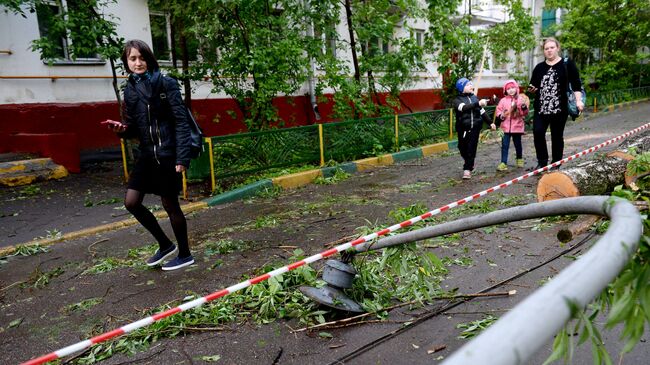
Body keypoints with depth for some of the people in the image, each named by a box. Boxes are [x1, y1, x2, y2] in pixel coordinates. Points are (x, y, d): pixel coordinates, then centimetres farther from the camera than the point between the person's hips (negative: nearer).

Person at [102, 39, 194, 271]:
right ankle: (165, 245, 22)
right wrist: (122, 129, -8)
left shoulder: (166, 84, -7)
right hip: (147, 154, 6)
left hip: (168, 154, -6)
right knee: (131, 202, 3)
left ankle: (184, 255, 22)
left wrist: (182, 157, -19)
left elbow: (181, 122, -12)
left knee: (170, 205, 3)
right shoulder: (130, 90, 10)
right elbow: (135, 128, 15)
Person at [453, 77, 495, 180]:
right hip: (463, 129, -2)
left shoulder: (474, 98, 10)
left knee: (471, 149, -3)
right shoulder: (457, 100, -3)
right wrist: (478, 103, -35)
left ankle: (467, 169, 2)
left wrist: (490, 123, 16)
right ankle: (469, 163, 34)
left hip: (475, 128, 2)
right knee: (463, 148, 7)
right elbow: (464, 108, -24)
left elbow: (482, 111, 17)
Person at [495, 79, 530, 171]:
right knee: (505, 145, -4)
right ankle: (503, 163, -3)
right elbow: (498, 110, 4)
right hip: (506, 127, 0)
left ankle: (519, 159, 35)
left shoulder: (521, 99, 1)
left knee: (517, 144, 14)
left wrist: (524, 106, -19)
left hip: (517, 126, 0)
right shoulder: (503, 100, 3)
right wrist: (501, 116, -15)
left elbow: (525, 113, -1)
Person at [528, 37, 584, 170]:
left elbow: (576, 84, -3)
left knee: (557, 136, 4)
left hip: (560, 108, -2)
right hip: (541, 108, 3)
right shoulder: (539, 67, 13)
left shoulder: (567, 64, 2)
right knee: (538, 132, -13)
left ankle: (555, 165, 16)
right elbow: (534, 86, 20)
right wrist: (532, 89, -4)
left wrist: (578, 100, -14)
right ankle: (542, 162, 2)